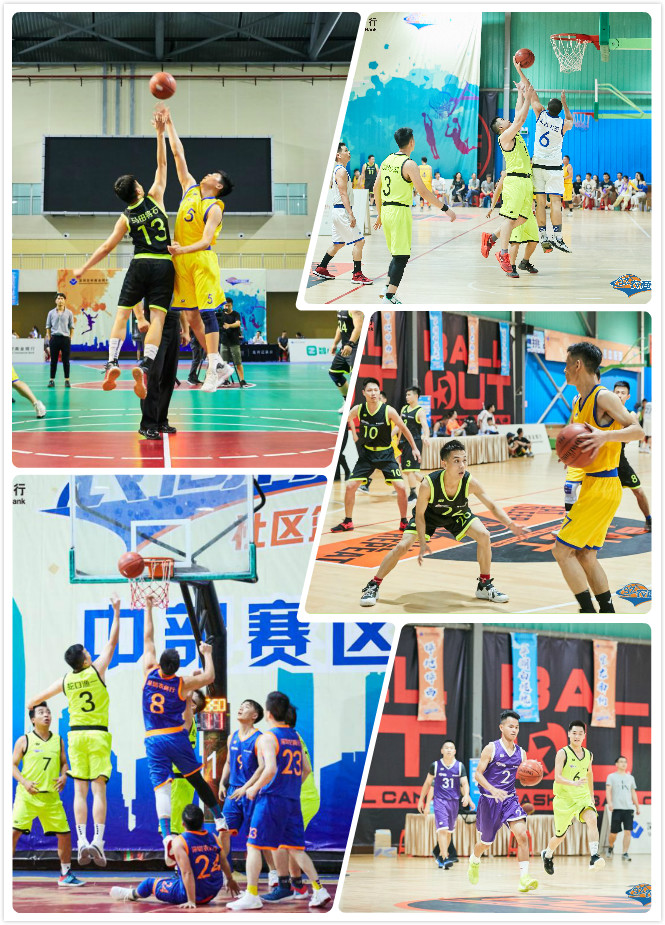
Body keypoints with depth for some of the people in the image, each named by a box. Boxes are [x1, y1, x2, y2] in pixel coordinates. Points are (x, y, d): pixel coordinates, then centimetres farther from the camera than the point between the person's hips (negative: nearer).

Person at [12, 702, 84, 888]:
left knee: (64, 833, 4)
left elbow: (64, 763, 17)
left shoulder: (58, 740, 10)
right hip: (27, 795, -4)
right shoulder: (24, 740, 0)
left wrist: (63, 776, -4)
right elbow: (13, 765, 0)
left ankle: (65, 874, 19)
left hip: (51, 796, 4)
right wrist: (24, 782, -15)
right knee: (15, 831, -15)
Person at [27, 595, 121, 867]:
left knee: (80, 790, 3)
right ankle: (98, 840, -14)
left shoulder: (65, 680, 5)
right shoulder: (96, 670, -3)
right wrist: (116, 611, 10)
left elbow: (41, 696, 20)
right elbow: (112, 641, 3)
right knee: (98, 789, -5)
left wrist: (30, 703, 41)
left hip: (76, 734, 3)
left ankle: (82, 841, -7)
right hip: (98, 735, -3)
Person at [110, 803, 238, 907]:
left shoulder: (179, 842, -19)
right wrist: (230, 881, 26)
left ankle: (131, 894, 50)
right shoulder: (212, 838, -4)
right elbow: (224, 863, 6)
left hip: (191, 894, -5)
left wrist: (191, 901, -23)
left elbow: (187, 873, -24)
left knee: (150, 883, 22)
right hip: (213, 893, 5)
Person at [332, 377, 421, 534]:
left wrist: (414, 448, 2)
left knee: (400, 487, -11)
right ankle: (347, 522, 12)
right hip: (367, 453, 2)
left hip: (385, 454, -2)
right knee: (350, 486, -5)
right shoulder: (358, 409, -11)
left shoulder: (388, 411, -17)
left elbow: (403, 428, -3)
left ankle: (404, 522, 7)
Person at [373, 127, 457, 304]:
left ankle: (388, 288, 17)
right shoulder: (409, 164, -12)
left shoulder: (387, 161, 10)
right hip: (401, 212, -8)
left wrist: (380, 214, 27)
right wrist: (446, 209, -13)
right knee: (401, 256, -4)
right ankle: (390, 296, -8)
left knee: (397, 255, 19)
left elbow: (376, 188, 17)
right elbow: (423, 192, -18)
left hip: (386, 210, 8)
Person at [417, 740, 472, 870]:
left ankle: (441, 856, 30)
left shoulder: (460, 766, 1)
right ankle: (445, 859, -23)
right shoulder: (435, 765, -1)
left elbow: (464, 783, -2)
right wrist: (421, 799, 11)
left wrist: (466, 795, -22)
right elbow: (428, 783, 10)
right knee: (442, 829, -17)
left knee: (449, 831, 12)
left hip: (454, 801, 3)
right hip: (439, 800, -3)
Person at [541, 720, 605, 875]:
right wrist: (573, 783, -37)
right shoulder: (563, 753, -9)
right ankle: (547, 854, 44)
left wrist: (591, 796, 29)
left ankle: (594, 858, -39)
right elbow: (557, 777, -19)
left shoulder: (588, 755, 6)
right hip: (564, 799, -3)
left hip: (583, 798, 3)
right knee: (560, 835, 12)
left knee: (592, 819, -29)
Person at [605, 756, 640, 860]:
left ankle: (625, 853, -6)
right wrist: (609, 803, -21)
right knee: (614, 832, 1)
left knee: (628, 832, -8)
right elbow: (608, 791, -5)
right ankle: (611, 847, 29)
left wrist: (637, 807, 17)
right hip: (617, 808, -3)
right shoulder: (612, 776, 4)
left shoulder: (630, 777, 17)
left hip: (629, 808, 3)